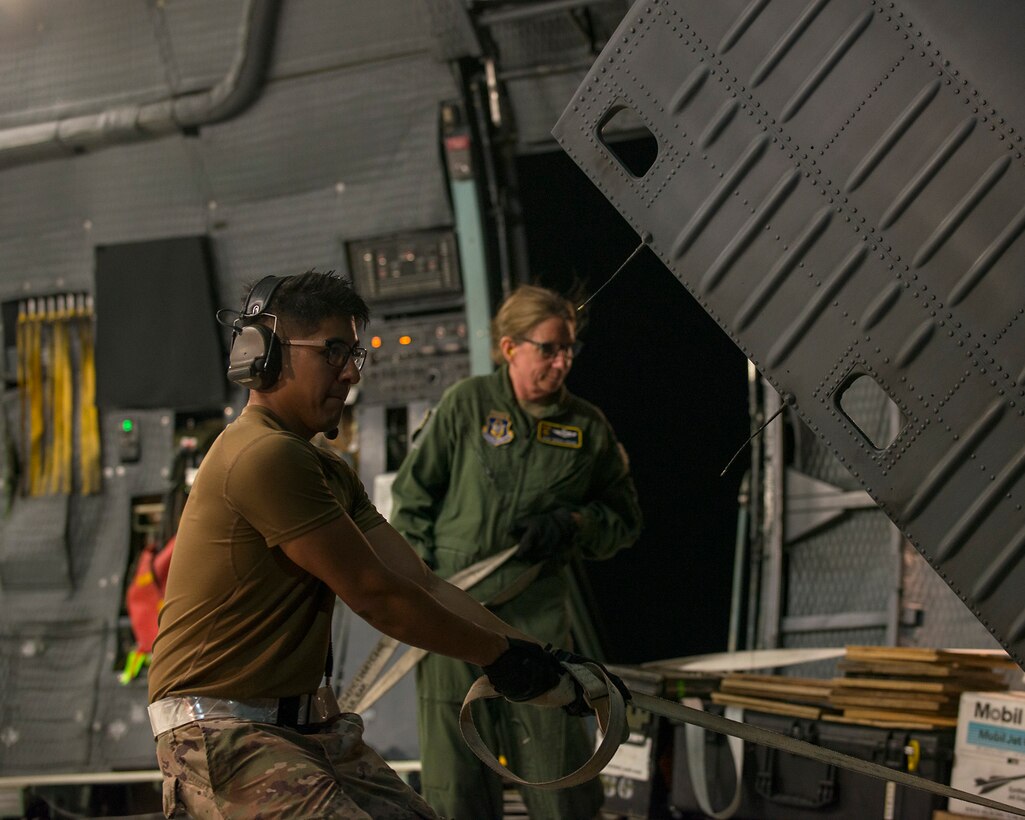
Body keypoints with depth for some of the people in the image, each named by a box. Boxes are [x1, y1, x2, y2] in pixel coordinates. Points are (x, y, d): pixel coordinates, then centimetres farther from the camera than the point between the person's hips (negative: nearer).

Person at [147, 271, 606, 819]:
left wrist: (543, 665, 1)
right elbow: (377, 598, -14)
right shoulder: (265, 456, -17)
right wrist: (498, 652, -4)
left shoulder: (331, 474, 17)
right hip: (224, 734, -10)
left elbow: (420, 585, 10)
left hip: (307, 728, 10)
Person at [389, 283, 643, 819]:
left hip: (536, 612, 1)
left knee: (554, 759, -1)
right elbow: (412, 496, 4)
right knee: (454, 771, 4)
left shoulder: (588, 427, 5)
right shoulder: (466, 405, 0)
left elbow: (625, 520, 13)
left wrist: (571, 525, -6)